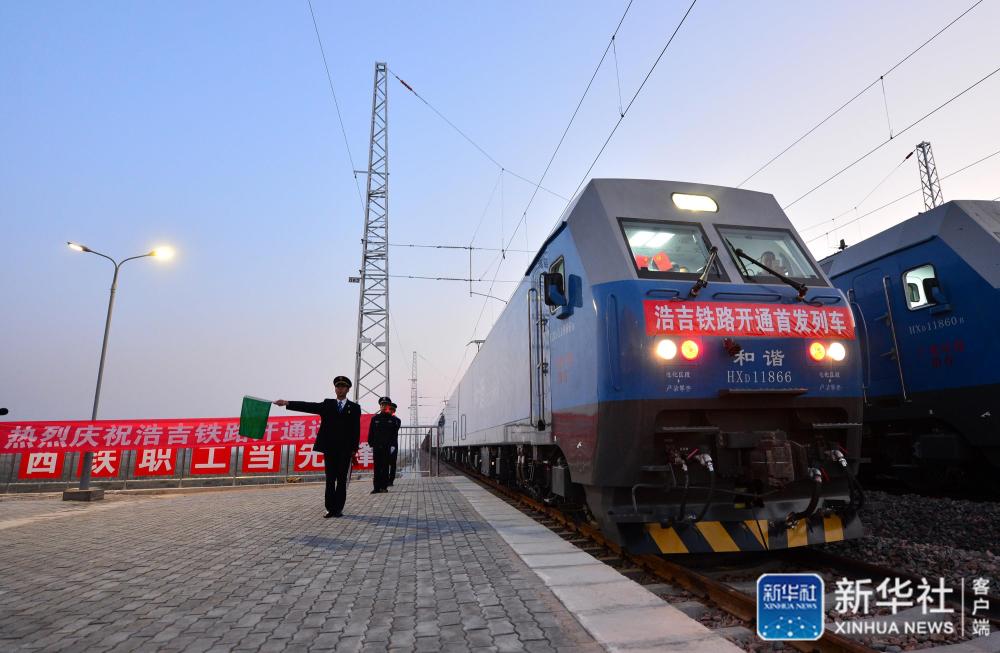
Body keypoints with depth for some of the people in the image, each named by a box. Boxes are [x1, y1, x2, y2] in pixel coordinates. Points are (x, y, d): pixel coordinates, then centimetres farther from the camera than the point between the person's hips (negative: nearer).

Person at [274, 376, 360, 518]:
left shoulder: (354, 408, 5)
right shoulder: (327, 404, 10)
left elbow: (356, 430, 2)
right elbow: (309, 406, -2)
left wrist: (354, 449, -5)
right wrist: (287, 403, -14)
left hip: (345, 450, -1)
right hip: (329, 449, 2)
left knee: (341, 479, 2)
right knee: (330, 479, 5)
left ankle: (338, 508, 10)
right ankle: (331, 508, 12)